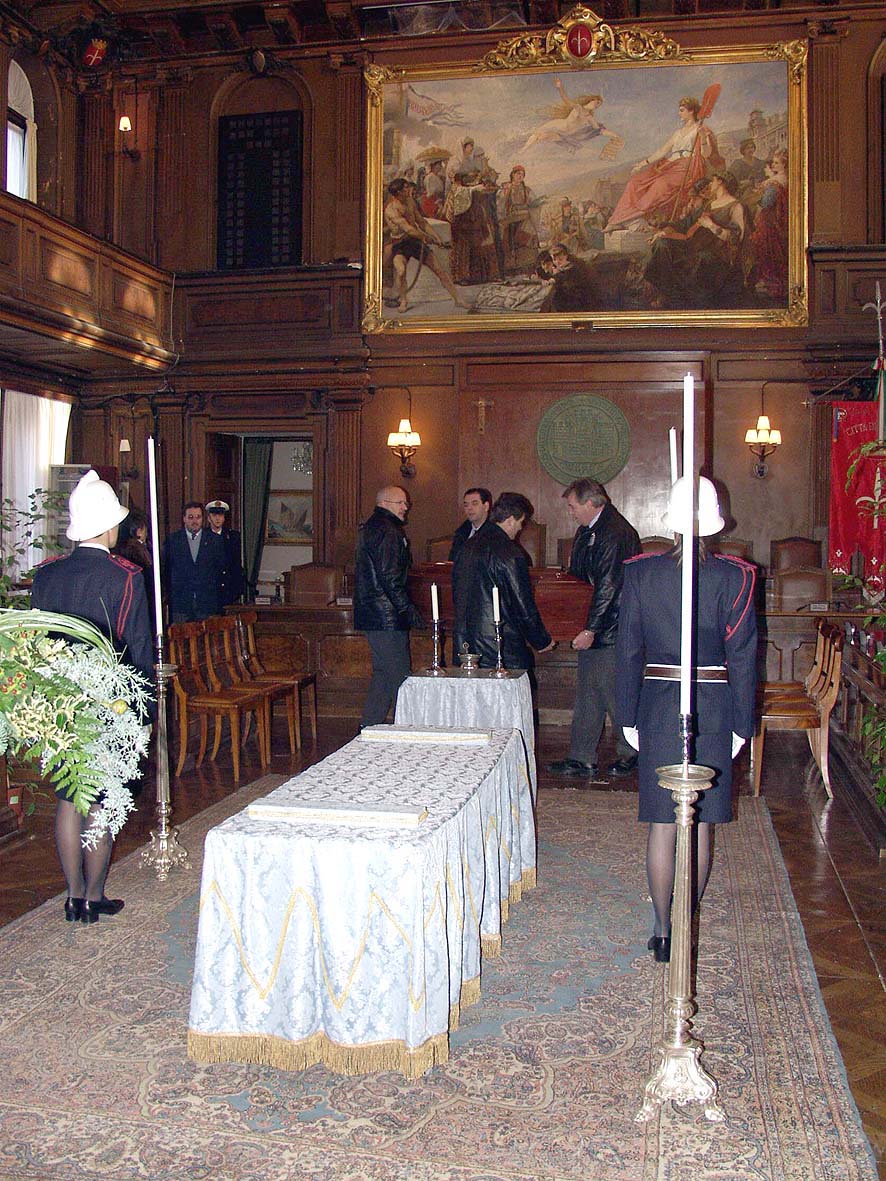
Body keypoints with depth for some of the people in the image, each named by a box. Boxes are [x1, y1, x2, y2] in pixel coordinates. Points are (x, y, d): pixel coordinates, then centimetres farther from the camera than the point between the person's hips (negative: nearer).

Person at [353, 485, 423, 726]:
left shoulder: (370, 527, 20)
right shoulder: (387, 530, -14)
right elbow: (389, 576, -21)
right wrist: (408, 608, -17)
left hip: (371, 614, 11)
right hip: (387, 616, -11)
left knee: (383, 674, 16)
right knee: (398, 675, -7)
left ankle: (369, 727, 20)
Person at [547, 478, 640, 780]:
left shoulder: (615, 533, -17)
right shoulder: (587, 530, 12)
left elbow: (608, 587, -20)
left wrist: (590, 630, -20)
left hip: (611, 630, -9)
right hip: (592, 628, 9)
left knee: (615, 693, 1)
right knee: (587, 694, 10)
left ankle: (629, 753, 18)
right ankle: (582, 758, 15)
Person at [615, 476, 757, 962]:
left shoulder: (641, 572, -4)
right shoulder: (734, 576, -7)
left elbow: (628, 649, -1)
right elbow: (743, 655, -5)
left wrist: (628, 717, 6)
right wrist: (741, 723, 3)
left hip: (658, 707, 1)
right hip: (714, 708, 0)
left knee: (662, 824, 8)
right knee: (701, 825, 10)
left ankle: (662, 930, 15)